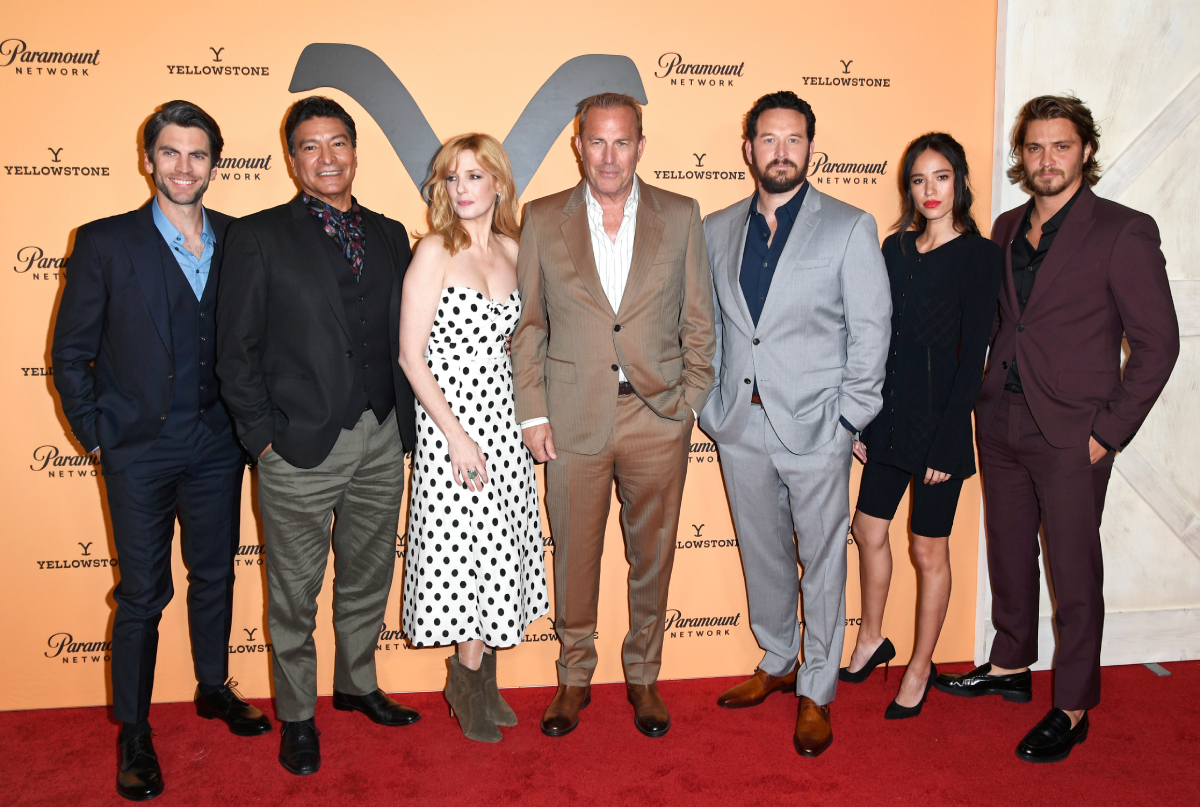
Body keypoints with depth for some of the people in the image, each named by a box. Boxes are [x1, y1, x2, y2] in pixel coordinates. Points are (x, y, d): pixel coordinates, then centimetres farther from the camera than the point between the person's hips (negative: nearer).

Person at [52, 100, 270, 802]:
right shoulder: (106, 243, -5)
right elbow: (71, 351, -1)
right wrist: (97, 433, -4)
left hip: (218, 446, 3)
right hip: (140, 452, -3)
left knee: (215, 575, 17)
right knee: (142, 594, 6)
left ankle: (215, 687, 39)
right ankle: (134, 733, 23)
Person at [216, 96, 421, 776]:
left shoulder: (390, 235, 10)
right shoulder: (259, 236, -2)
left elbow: (401, 335, 10)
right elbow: (236, 347, -4)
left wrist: (404, 422, 4)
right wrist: (263, 434, -9)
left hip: (382, 441, 4)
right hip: (300, 445, -4)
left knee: (368, 578, 18)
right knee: (295, 593, 8)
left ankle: (358, 684, 38)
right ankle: (297, 715, 27)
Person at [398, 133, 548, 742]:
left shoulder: (512, 250, 6)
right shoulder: (435, 252, -9)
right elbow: (411, 356, -12)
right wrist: (457, 437, -16)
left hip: (503, 418, 5)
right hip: (448, 419, -5)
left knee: (498, 549, 11)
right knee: (464, 548, 2)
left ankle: (480, 676, 29)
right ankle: (468, 679, 24)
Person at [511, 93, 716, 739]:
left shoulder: (680, 217, 4)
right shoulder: (542, 220, 4)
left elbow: (698, 320, 6)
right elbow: (527, 325, 4)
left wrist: (690, 400, -1)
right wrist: (532, 413, -1)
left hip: (658, 417, 1)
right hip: (574, 419, 0)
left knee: (652, 554, 12)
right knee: (574, 555, 10)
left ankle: (643, 676, 32)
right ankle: (574, 677, 30)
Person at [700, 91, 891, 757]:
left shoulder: (850, 227, -2)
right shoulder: (716, 229, 8)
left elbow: (871, 329, -3)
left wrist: (849, 418, -8)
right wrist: (709, 403, 6)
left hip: (816, 428, -3)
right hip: (740, 427, 4)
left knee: (822, 564, 6)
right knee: (761, 555, 16)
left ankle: (816, 693, 23)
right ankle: (775, 663, 37)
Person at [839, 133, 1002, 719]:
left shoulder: (978, 255, -9)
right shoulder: (895, 248, 8)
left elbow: (972, 356, -11)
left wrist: (946, 443, -14)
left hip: (940, 421, -5)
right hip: (888, 416, 6)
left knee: (929, 549, 7)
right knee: (868, 529, 14)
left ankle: (920, 670, 24)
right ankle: (871, 641, 36)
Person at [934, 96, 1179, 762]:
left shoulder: (1124, 232, -9)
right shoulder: (1007, 229, 9)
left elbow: (1157, 342, -8)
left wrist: (1109, 431, -11)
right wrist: (983, 399, 8)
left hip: (1071, 435, -5)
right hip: (1001, 425, 6)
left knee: (1074, 575, 4)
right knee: (1009, 556, 17)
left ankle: (1073, 708, 19)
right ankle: (1011, 666, 36)